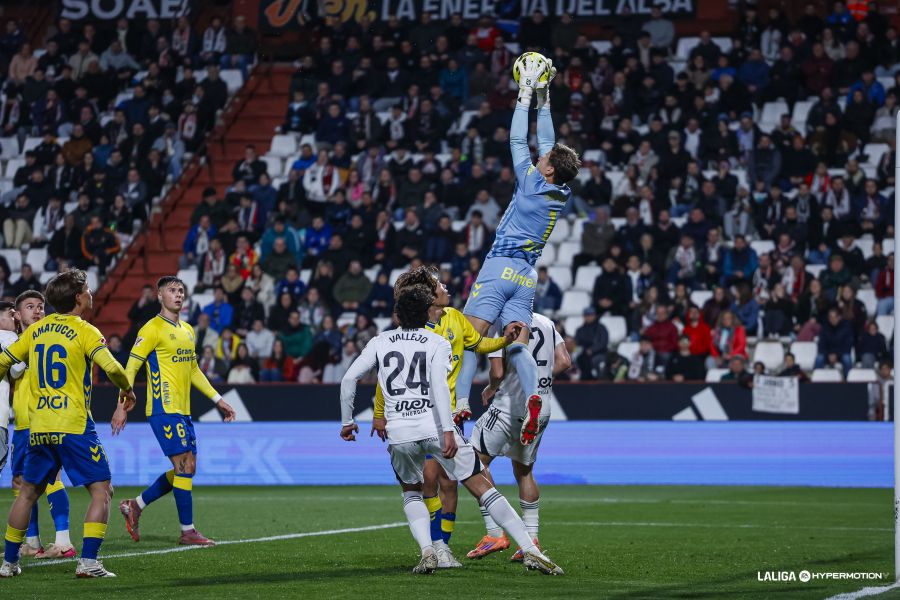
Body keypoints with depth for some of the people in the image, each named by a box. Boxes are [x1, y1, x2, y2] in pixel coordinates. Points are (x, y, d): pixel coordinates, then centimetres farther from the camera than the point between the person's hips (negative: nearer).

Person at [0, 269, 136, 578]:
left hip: (38, 428, 6)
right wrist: (127, 390, 1)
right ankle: (88, 561, -11)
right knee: (101, 491, 0)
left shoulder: (36, 329, 11)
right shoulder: (84, 331, -6)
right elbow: (111, 367, -18)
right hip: (74, 426, -6)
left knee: (28, 492, 18)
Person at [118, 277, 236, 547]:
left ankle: (135, 506, 21)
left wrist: (217, 399, 24)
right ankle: (187, 531, -4)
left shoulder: (188, 330, 17)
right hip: (165, 410, -9)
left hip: (183, 411, 9)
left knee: (185, 470, 8)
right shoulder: (153, 329, -8)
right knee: (185, 466, -10)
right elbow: (130, 368, -11)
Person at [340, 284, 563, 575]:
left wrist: (347, 421, 20)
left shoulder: (380, 342, 13)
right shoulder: (437, 343, 6)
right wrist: (448, 431, -17)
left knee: (411, 493, 25)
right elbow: (439, 385, -10)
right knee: (482, 487, 3)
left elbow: (349, 379, 8)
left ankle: (427, 551, 0)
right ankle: (529, 550, -4)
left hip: (399, 432, 2)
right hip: (435, 426, -2)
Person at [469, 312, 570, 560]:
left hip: (512, 404, -7)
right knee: (524, 471, 19)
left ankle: (495, 534, -7)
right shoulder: (546, 323, 11)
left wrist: (491, 389, 6)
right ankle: (532, 541, 15)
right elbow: (564, 362, 9)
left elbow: (498, 373, -15)